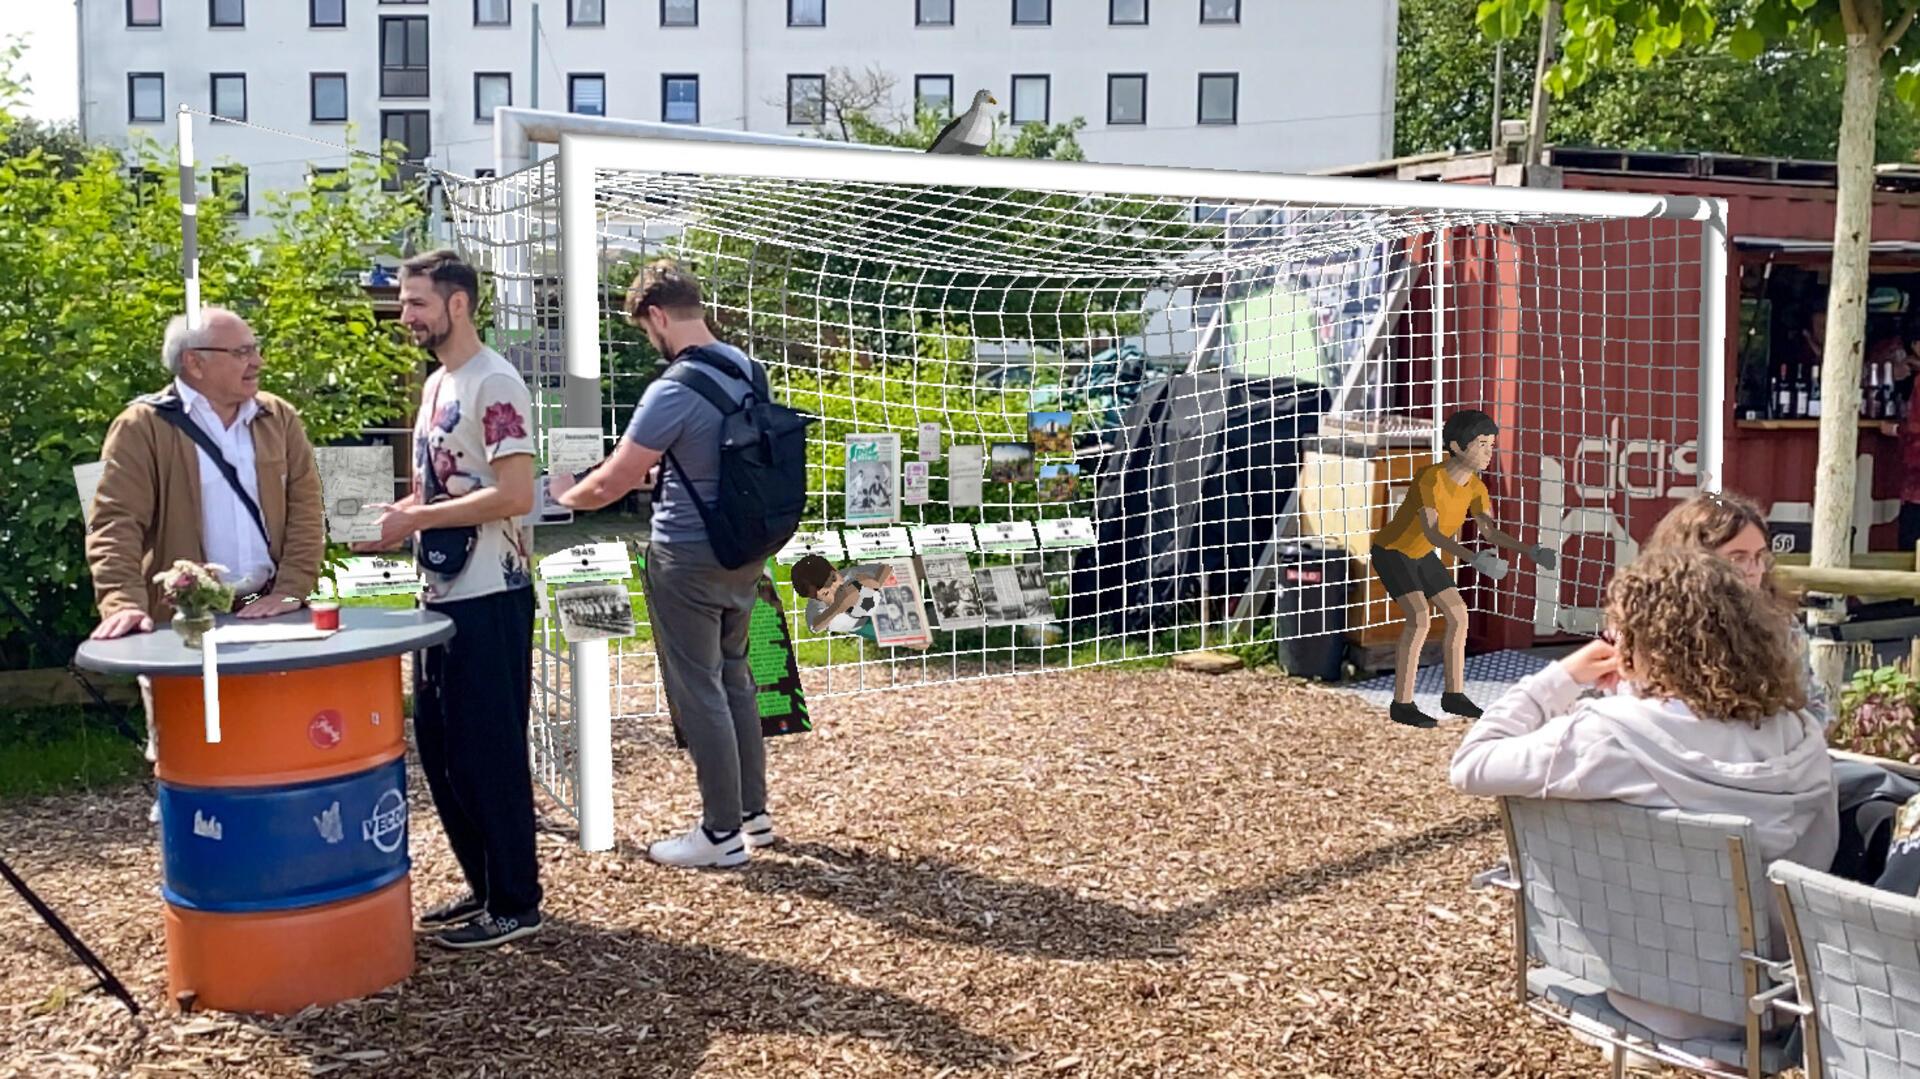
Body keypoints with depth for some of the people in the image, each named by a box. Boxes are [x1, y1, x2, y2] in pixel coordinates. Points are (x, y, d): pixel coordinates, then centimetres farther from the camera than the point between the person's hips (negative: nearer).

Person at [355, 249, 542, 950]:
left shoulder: (494, 384, -13)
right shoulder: (437, 385, 14)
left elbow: (514, 495, -21)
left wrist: (416, 520, -18)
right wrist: (389, 519, 3)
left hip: (489, 599, -9)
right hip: (442, 595, 9)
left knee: (489, 751, -2)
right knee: (439, 747, 14)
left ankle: (515, 904, 10)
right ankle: (483, 886, 26)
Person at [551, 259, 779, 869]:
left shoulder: (674, 391, -23)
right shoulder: (745, 368, 2)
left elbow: (607, 486, -18)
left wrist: (564, 494, 3)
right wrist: (650, 470, 22)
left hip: (689, 561, -8)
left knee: (697, 691, 3)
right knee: (733, 677, 19)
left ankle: (722, 834, 13)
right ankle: (753, 811, 29)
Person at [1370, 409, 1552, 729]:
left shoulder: (1475, 486, -8)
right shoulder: (1431, 478, -32)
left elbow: (1490, 532, -8)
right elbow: (1431, 532, -39)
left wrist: (1530, 551, -23)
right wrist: (1472, 558, -51)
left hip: (1422, 554, 8)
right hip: (1391, 551, -8)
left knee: (1458, 613, 6)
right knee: (1419, 617, -22)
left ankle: (1454, 695, 19)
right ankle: (1402, 704, -14)